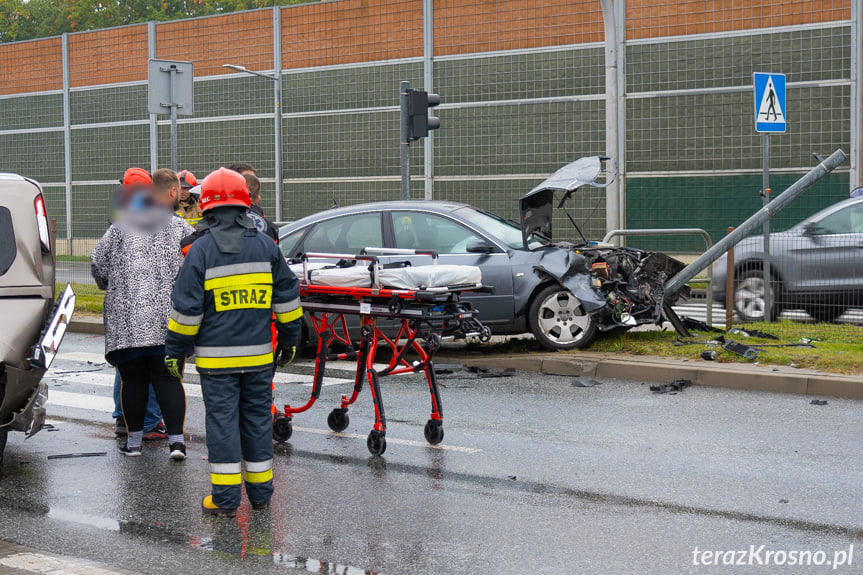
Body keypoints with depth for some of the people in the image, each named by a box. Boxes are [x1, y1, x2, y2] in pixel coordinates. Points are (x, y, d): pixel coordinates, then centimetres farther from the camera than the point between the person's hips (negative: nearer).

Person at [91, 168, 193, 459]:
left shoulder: (119, 228, 7)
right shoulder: (180, 228, 6)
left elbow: (97, 264, 8)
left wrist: (111, 286, 27)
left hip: (126, 318, 0)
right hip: (169, 318, 0)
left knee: (133, 380, 8)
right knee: (168, 378, 3)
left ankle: (133, 440, 16)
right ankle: (176, 439, -6)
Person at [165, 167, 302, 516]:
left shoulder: (201, 250, -7)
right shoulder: (265, 246, 5)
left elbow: (186, 308, -7)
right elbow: (287, 298, 9)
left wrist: (175, 351, 2)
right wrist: (288, 340, 19)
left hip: (216, 357, -3)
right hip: (259, 355, 4)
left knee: (222, 421, 0)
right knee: (257, 418, 11)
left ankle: (226, 497, 1)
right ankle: (260, 493, 18)